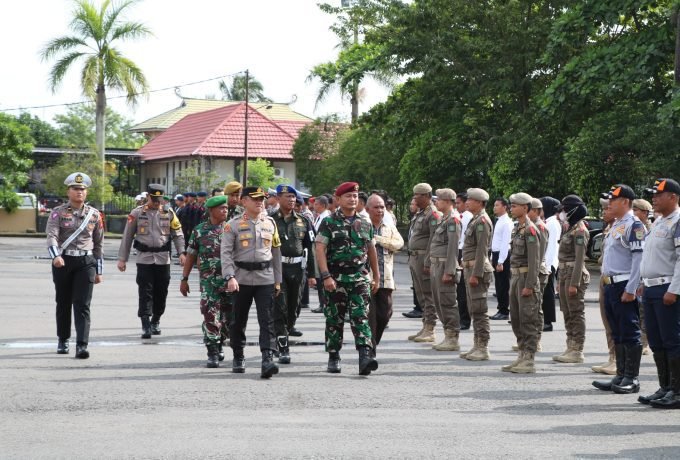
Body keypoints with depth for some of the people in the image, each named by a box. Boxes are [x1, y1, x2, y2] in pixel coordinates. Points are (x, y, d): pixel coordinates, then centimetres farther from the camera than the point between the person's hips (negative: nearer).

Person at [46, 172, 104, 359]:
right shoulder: (58, 212, 0)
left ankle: (82, 345, -15)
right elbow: (51, 236, -15)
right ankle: (63, 340, 29)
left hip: (86, 262, 0)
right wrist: (55, 256, -34)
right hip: (62, 262, 0)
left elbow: (98, 243, 12)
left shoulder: (94, 215, 7)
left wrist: (99, 271, 11)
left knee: (82, 305, -9)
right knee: (63, 303, 11)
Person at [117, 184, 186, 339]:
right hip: (144, 259, -2)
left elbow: (178, 234, 6)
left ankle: (155, 321, 24)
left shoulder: (169, 213, 6)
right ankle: (145, 326, -8)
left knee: (161, 292, 7)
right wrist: (122, 259, 3)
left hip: (163, 259, 2)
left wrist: (182, 252, -9)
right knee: (145, 292, -7)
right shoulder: (137, 213, 2)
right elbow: (127, 237, 5)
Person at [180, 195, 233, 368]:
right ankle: (212, 353, -1)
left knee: (228, 317, 8)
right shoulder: (200, 230, 4)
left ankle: (220, 344, 30)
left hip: (230, 280, 2)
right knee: (210, 316, -6)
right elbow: (191, 255, 7)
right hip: (209, 281, -2)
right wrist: (184, 279, 7)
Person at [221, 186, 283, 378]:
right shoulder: (233, 225, -1)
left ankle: (268, 359, -15)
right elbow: (226, 252, -8)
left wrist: (277, 280, 13)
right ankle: (238, 358, 25)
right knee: (238, 320, 9)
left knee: (267, 320, -8)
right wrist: (230, 277, -21)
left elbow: (276, 252, 14)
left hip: (265, 279, 1)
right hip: (242, 278, -1)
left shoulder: (270, 223, 10)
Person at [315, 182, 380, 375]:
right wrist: (326, 276, -17)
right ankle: (333, 357, 19)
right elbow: (320, 249, -8)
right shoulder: (329, 222, -1)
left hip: (360, 278, 2)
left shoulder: (365, 224, 11)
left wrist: (376, 277, 19)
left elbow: (371, 251, 19)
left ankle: (365, 357, -19)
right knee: (334, 319, 7)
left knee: (361, 317, -10)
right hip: (335, 278, -2)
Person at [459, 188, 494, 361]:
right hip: (470, 268, 10)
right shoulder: (475, 220, 17)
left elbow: (482, 249, -20)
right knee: (474, 310, 12)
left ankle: (483, 349, -5)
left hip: (478, 269, -10)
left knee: (479, 310, -8)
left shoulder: (482, 220, -14)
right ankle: (477, 346, 17)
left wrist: (475, 274, -23)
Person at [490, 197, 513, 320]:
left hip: (503, 256, -9)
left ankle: (504, 311, 4)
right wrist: (493, 258, 17)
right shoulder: (497, 222, 13)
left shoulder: (506, 223, -15)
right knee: (498, 284, 13)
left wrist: (500, 262, -21)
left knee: (503, 285, -2)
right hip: (495, 255, 9)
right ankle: (501, 309, 19)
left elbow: (505, 243, -19)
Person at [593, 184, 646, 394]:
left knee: (630, 334, -4)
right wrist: (608, 284, 18)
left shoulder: (634, 225, -12)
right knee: (617, 335, 12)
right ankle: (620, 376, 18)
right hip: (611, 286, 10)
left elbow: (639, 258, -18)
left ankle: (632, 379, 0)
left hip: (625, 287, -10)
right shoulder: (616, 225, 18)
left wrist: (630, 289, -22)